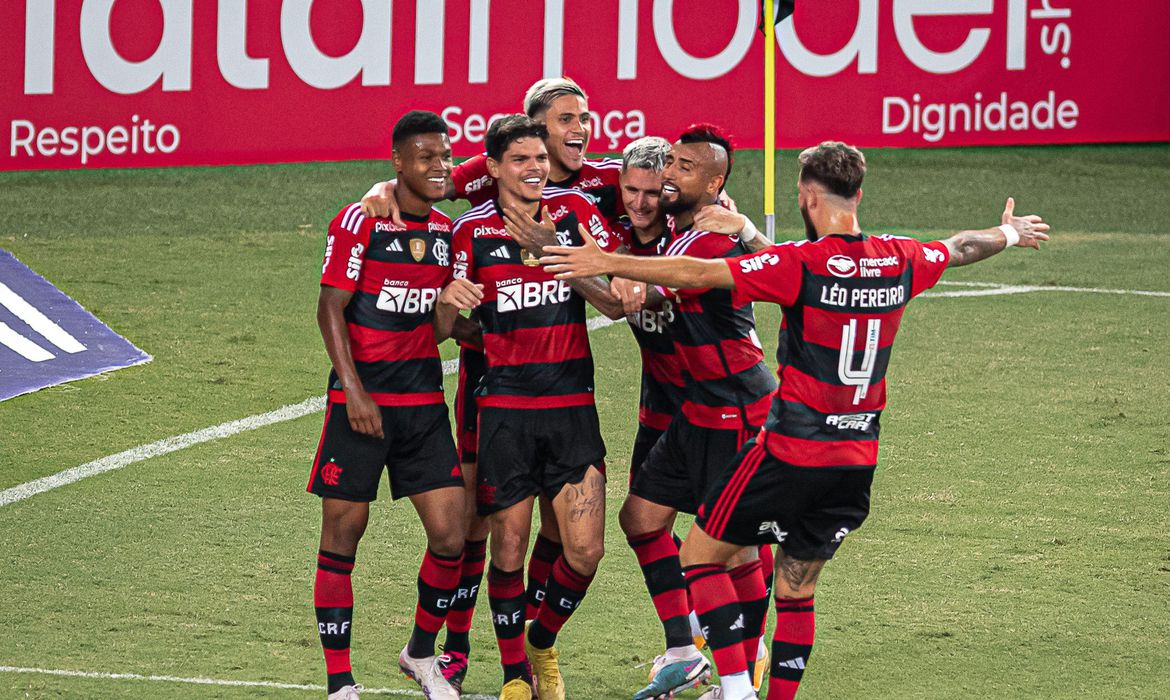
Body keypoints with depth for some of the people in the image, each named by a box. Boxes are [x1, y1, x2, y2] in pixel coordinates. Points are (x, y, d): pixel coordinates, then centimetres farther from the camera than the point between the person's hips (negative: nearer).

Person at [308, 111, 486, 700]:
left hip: (424, 403, 5)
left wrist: (457, 306, -6)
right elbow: (331, 309, -8)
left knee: (449, 535, -2)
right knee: (342, 534, -1)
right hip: (360, 401, -5)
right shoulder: (360, 222, -7)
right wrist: (354, 393, -15)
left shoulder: (447, 232, 10)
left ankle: (421, 652, 21)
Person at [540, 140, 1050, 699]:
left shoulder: (802, 264, -14)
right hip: (858, 459, 6)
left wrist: (607, 263, -10)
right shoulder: (899, 260, 3)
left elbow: (698, 274, -17)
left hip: (792, 452, -6)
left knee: (700, 555, 7)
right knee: (796, 589, 17)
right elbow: (960, 248, 25)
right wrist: (1009, 234, 46)